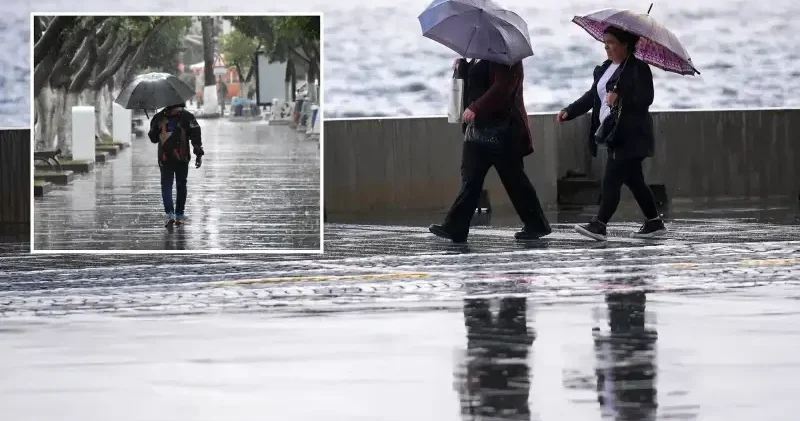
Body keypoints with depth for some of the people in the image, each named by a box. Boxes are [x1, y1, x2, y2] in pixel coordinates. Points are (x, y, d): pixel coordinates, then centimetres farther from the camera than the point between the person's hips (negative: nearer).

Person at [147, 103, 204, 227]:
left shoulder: (158, 118, 3)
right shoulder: (187, 116, -1)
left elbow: (153, 137, 11)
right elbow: (195, 136, -7)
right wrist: (199, 154, -5)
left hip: (165, 159, 0)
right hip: (182, 158, 0)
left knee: (166, 186, 1)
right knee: (181, 185, 13)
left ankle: (170, 213, -18)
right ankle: (180, 215, 16)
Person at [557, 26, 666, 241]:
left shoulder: (638, 69, -11)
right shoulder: (603, 69, 15)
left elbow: (645, 99, -18)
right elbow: (592, 96, 17)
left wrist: (620, 99, -33)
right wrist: (569, 112, 5)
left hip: (630, 137, -9)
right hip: (613, 135, 9)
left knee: (612, 180, -14)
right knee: (634, 181, 15)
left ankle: (599, 225, -18)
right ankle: (654, 223, 24)